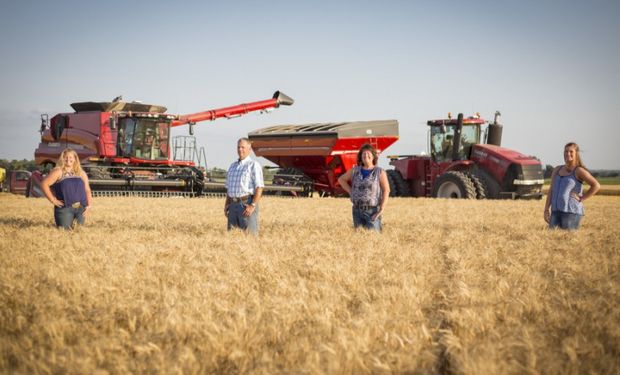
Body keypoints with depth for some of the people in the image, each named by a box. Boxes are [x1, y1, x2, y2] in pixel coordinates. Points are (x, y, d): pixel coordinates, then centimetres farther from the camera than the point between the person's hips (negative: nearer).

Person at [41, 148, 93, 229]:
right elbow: (44, 184, -6)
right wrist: (53, 200, -9)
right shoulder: (58, 172, 1)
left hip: (81, 208, 4)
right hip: (65, 208, -4)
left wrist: (89, 205, 3)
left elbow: (87, 190, 16)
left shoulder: (81, 173, 16)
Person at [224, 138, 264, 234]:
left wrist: (253, 206, -20)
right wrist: (226, 204, 13)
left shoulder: (254, 165, -4)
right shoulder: (233, 166, 19)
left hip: (247, 204, -7)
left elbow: (259, 187, -11)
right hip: (233, 205, 7)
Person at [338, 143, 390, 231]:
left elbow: (386, 190, -8)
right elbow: (341, 179, 22)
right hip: (357, 211, 4)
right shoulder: (355, 171, 8)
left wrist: (382, 209, -16)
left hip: (372, 211, -4)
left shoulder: (380, 172, -3)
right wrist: (350, 191, 8)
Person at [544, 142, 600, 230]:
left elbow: (596, 185, -11)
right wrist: (546, 209, 8)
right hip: (556, 210, 5)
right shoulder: (557, 169, 16)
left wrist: (581, 199, -9)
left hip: (571, 210, -5)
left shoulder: (579, 171, -2)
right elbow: (551, 190, 15)